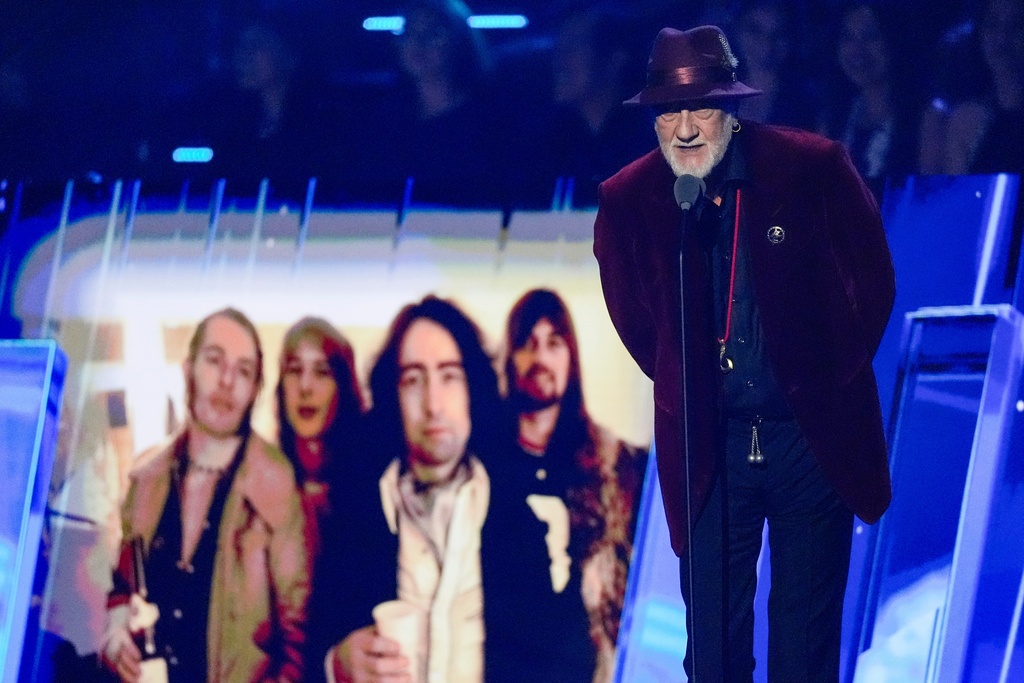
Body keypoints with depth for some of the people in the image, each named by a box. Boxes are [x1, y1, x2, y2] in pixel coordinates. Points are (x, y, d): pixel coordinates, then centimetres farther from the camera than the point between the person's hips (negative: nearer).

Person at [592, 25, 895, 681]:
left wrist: (826, 378, 7)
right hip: (705, 448, 1)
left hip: (814, 434, -1)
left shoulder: (814, 167, -8)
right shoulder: (627, 200, -4)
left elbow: (873, 283, 4)